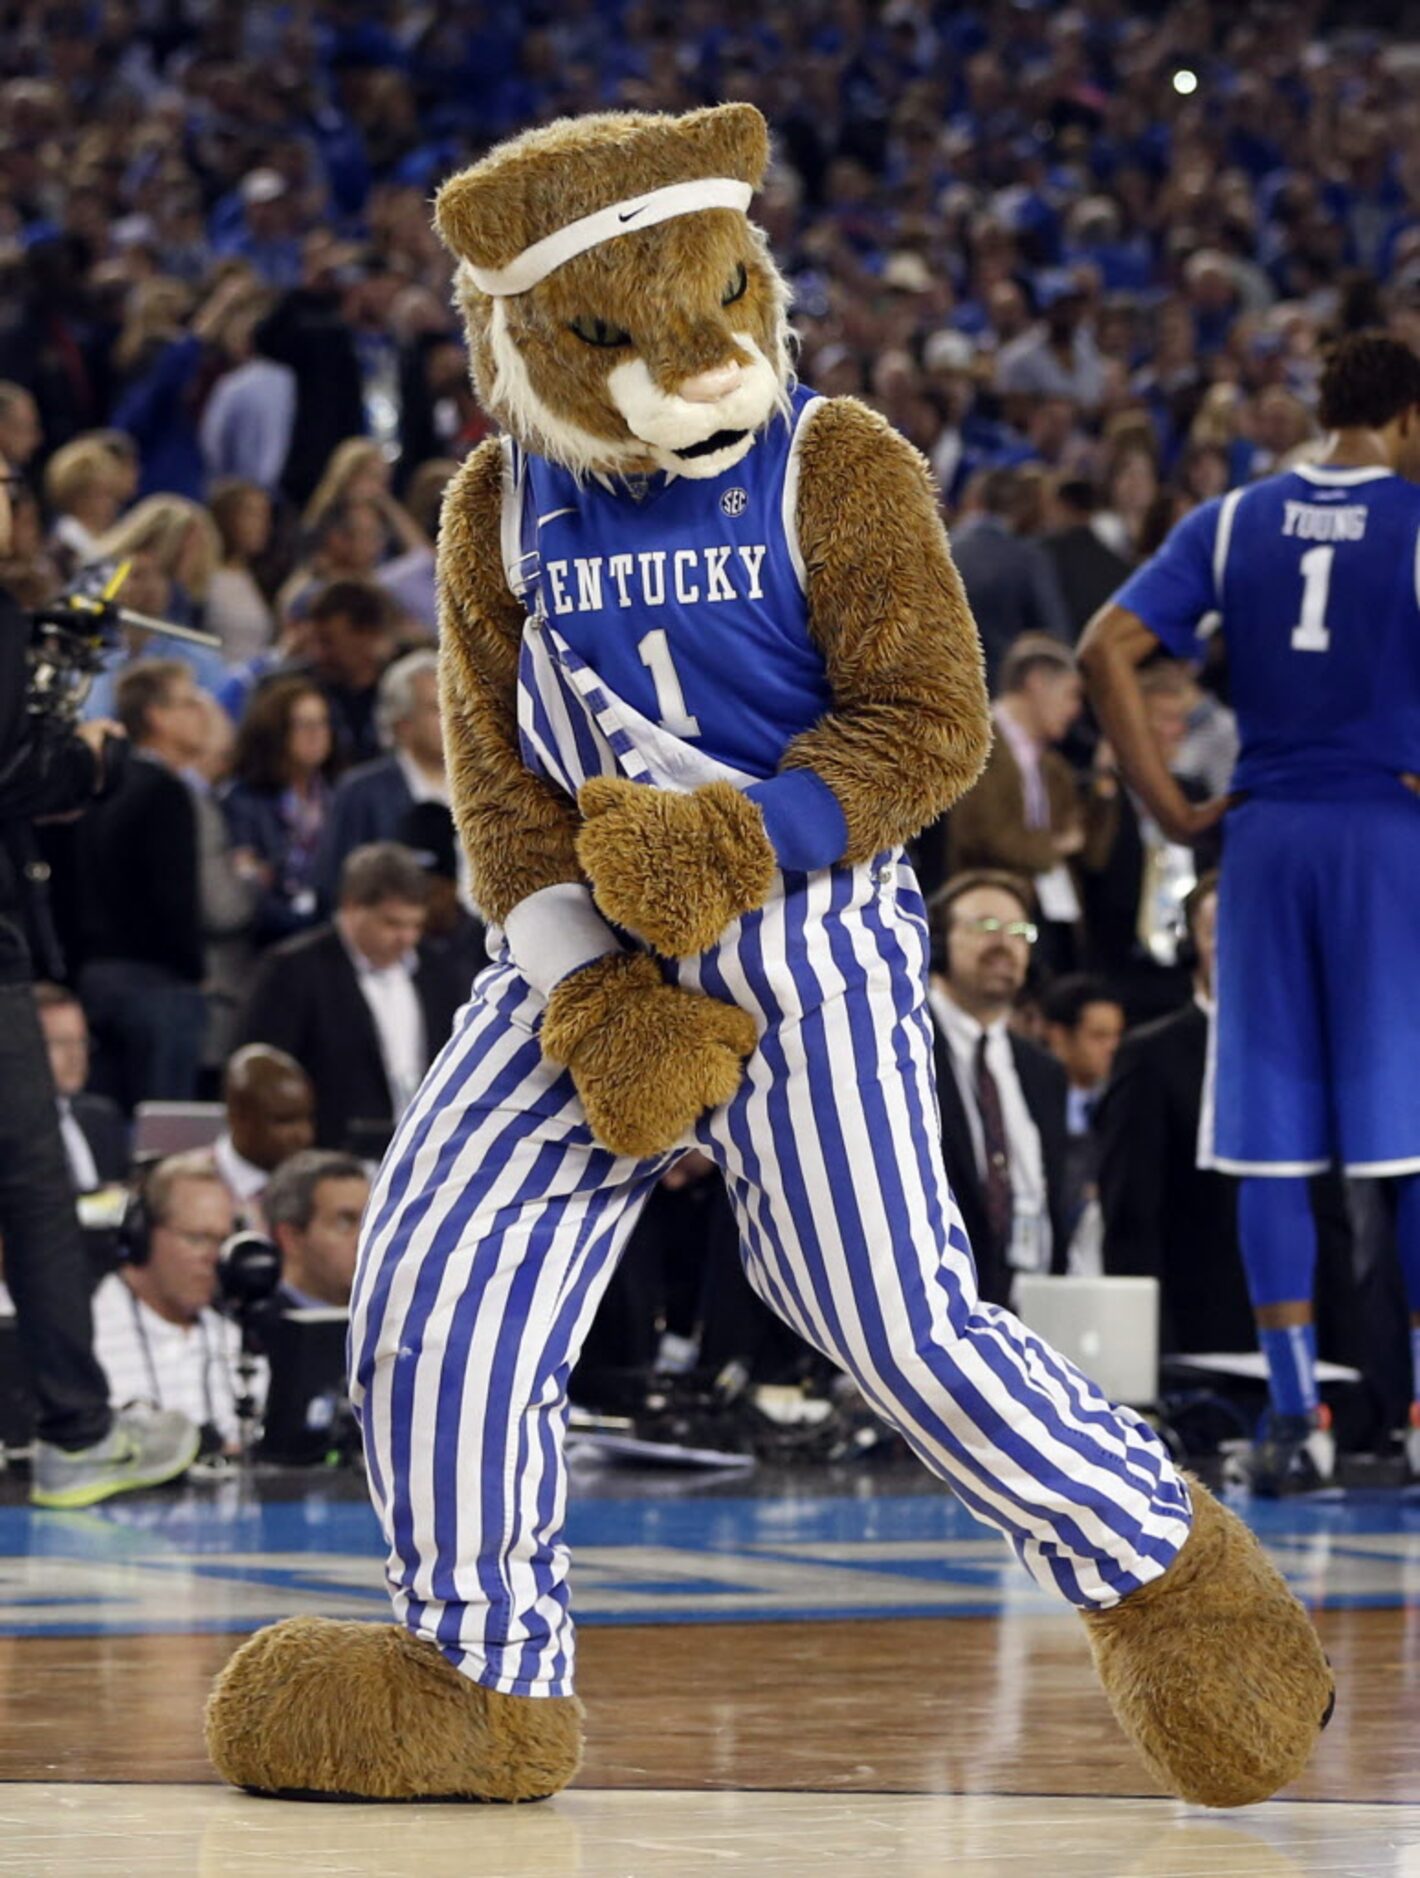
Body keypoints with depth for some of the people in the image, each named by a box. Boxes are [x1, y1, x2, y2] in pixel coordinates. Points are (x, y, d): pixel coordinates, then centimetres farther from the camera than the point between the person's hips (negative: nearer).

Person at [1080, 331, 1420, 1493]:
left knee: (1274, 1139, 5)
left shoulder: (1233, 523, 8)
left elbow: (1107, 649, -1)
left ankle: (1297, 1418, 3)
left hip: (1267, 833, 3)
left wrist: (1171, 809, 1)